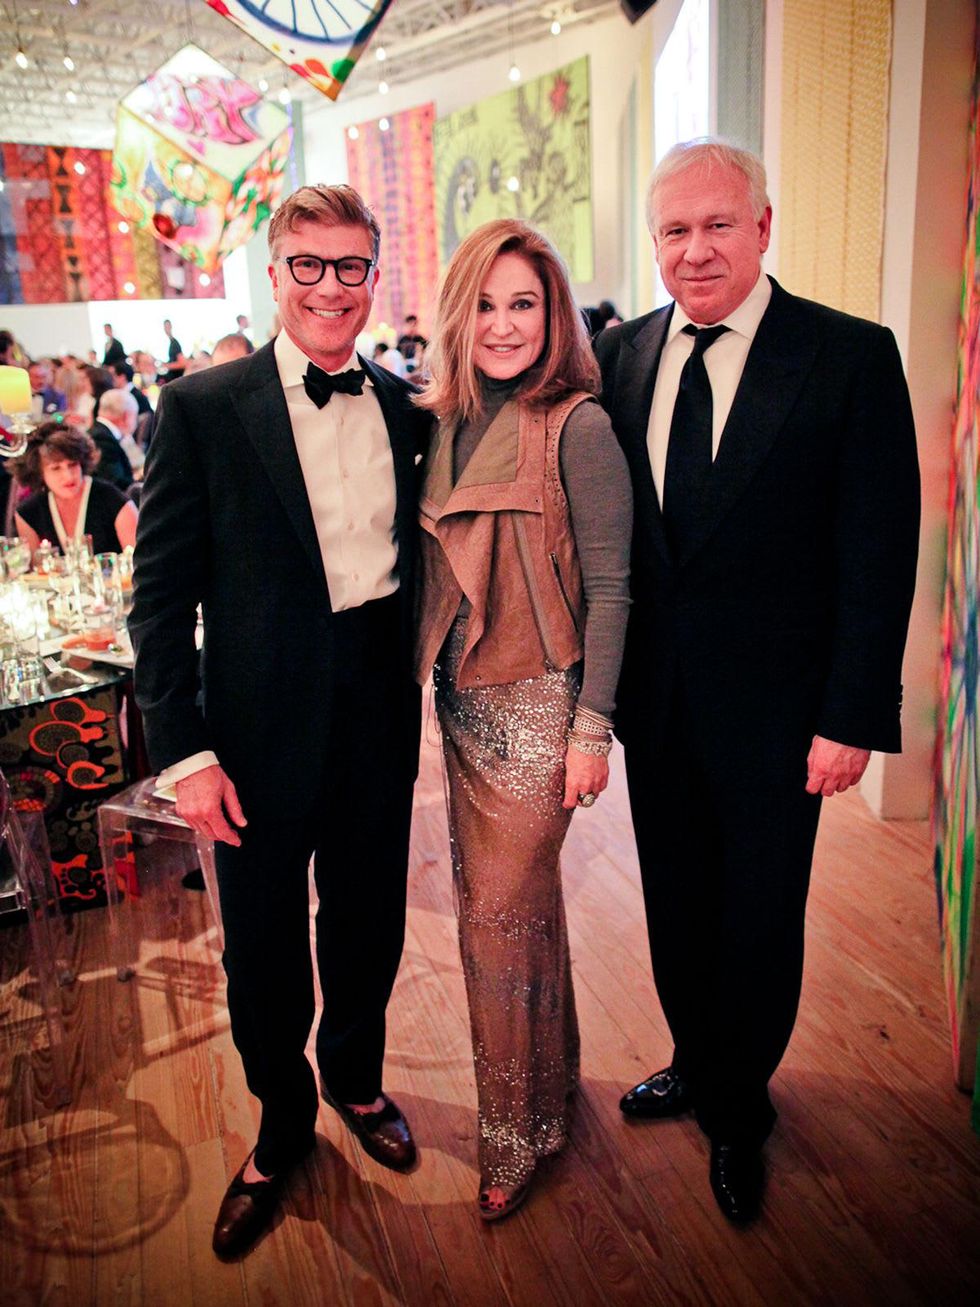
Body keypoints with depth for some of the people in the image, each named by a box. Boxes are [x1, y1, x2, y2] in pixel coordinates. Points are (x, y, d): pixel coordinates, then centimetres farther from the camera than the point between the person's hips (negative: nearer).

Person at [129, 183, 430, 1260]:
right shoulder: (201, 407, -8)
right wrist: (184, 752, -13)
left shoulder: (403, 410, 4)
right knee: (262, 939, 13)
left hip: (379, 710, 3)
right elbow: (161, 595, -9)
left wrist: (415, 688, 7)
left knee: (368, 916, 19)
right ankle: (282, 1121, 41)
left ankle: (355, 1076, 48)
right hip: (265, 719, -3)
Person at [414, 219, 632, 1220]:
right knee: (496, 900, 17)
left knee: (504, 914, 2)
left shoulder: (577, 427, -12)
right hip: (462, 700, 7)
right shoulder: (444, 422, 7)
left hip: (539, 705, -6)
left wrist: (592, 727, -13)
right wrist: (434, 677, 10)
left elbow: (609, 588, -12)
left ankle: (518, 1129, 26)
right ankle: (547, 1076, 41)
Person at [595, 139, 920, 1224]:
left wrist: (852, 718, -14)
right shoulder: (622, 355, 3)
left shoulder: (851, 357, -10)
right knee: (676, 908, 19)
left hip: (772, 707, -3)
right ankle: (698, 1068, 46)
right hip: (653, 696, 4)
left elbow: (879, 554, -11)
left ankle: (737, 1108, 39)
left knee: (759, 922, 13)